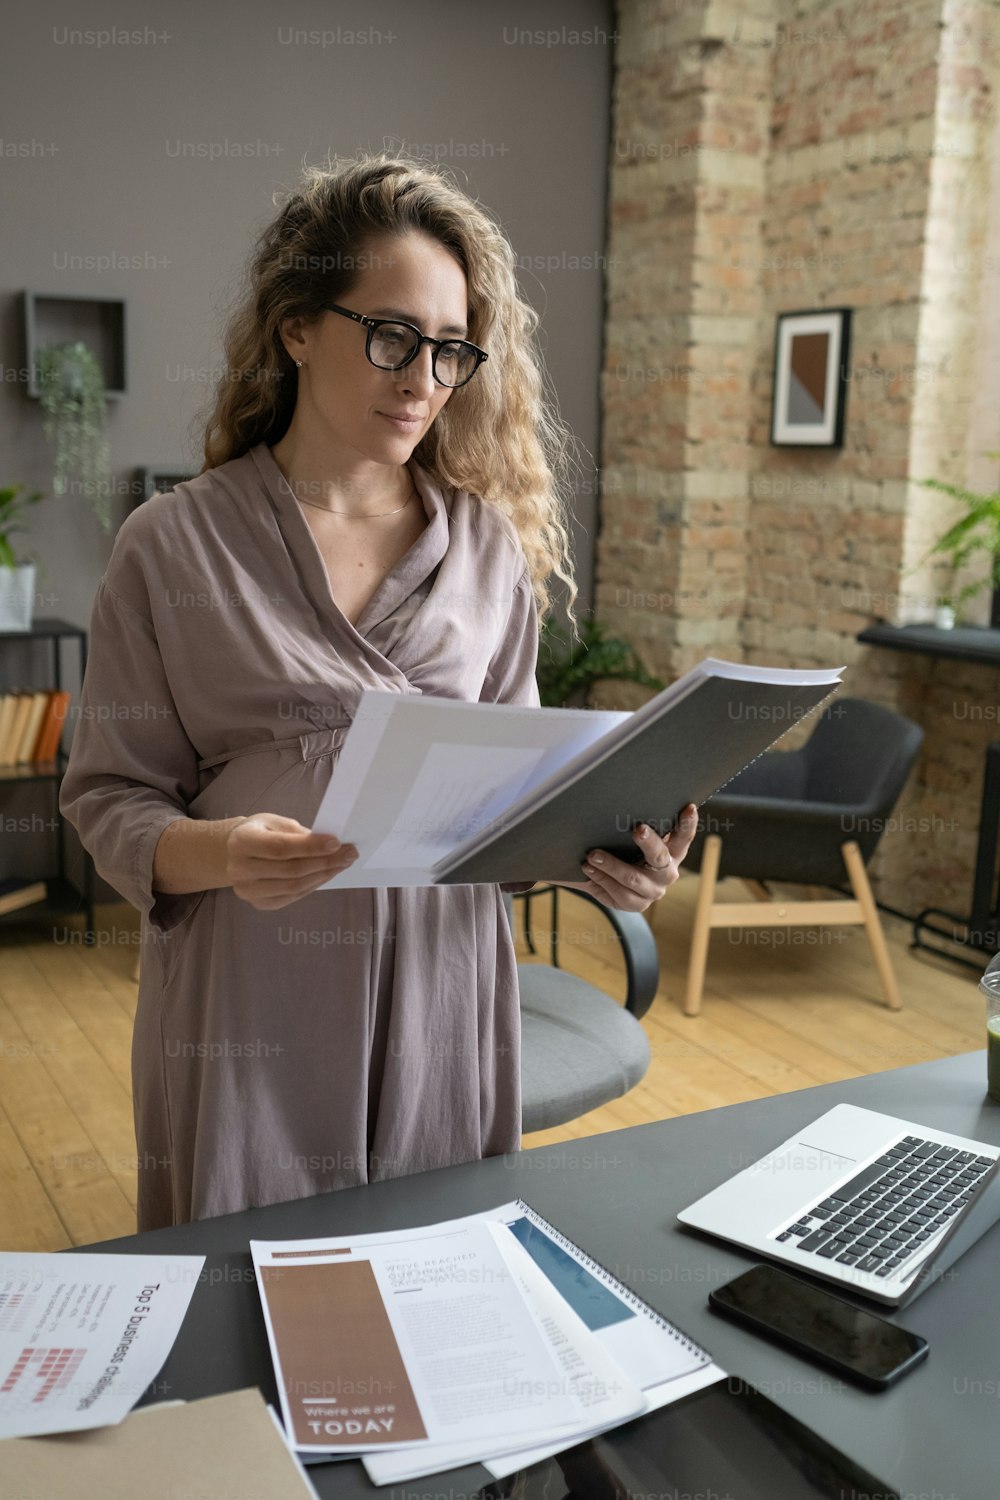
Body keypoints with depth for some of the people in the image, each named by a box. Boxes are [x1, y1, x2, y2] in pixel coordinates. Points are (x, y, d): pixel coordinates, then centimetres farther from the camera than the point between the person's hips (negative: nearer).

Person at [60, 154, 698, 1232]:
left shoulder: (490, 545, 5)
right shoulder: (172, 546, -3)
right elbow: (108, 796, -3)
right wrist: (220, 852, -23)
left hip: (443, 991, 3)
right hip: (248, 1003, -2)